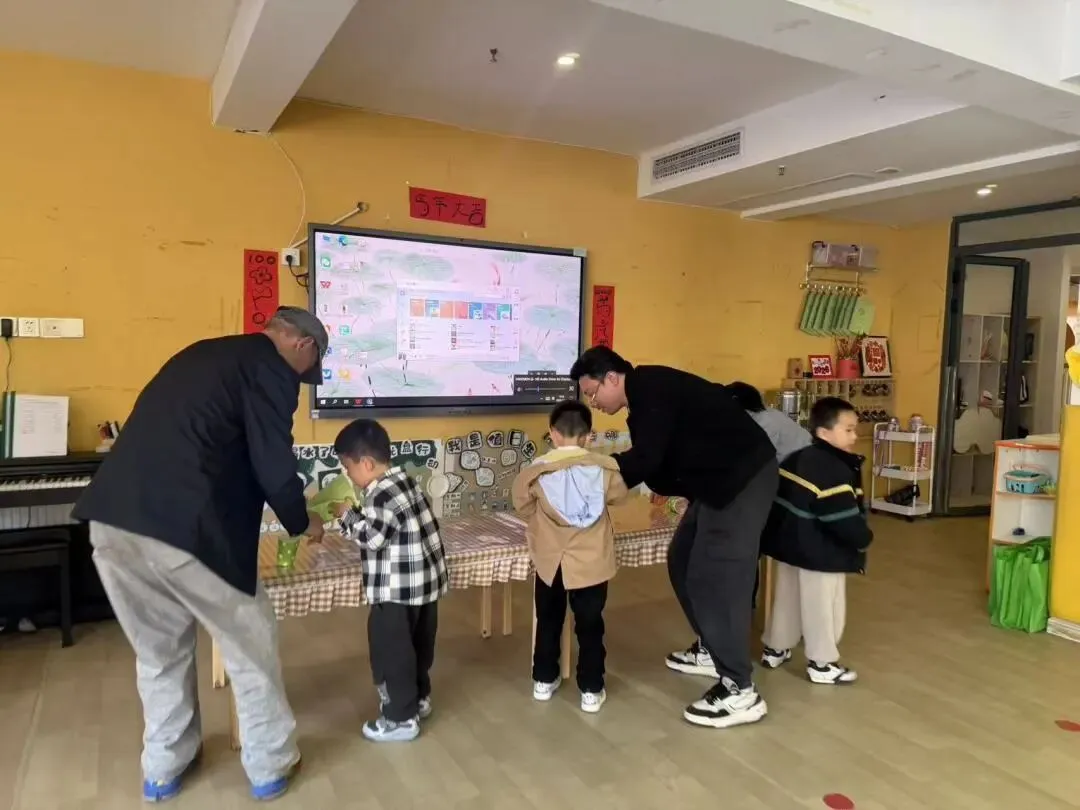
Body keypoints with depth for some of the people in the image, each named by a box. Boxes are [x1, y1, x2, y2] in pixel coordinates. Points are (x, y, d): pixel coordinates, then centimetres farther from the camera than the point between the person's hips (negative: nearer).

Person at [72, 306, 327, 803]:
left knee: (158, 648, 25)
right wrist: (301, 523, 13)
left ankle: (163, 769, 41)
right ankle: (270, 767, 28)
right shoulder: (272, 368, 0)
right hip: (183, 529, -8)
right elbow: (273, 465, -7)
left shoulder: (204, 353, 24)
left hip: (113, 520, 8)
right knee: (250, 644, 13)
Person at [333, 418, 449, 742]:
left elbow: (371, 538, -23)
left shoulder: (382, 494, -22)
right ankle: (418, 699, 39)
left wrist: (348, 515, -10)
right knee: (416, 646, 23)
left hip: (397, 589, -10)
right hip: (423, 582, 10)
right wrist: (357, 516, 8)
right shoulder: (403, 481, 8)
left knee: (390, 653, 6)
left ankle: (401, 718, 18)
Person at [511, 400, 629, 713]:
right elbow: (619, 494, 6)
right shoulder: (603, 466, -11)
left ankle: (544, 681, 32)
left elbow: (522, 503, 1)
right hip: (592, 561, 0)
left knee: (548, 622, 20)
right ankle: (591, 690, 20)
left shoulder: (538, 470, -13)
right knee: (590, 626, 13)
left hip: (550, 560, 1)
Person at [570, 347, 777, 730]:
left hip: (744, 477, -10)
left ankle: (740, 693, -2)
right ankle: (712, 650, 29)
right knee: (684, 564, 14)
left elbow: (645, 459, -22)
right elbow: (652, 461, 17)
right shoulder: (645, 396, 14)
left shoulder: (652, 388, -17)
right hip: (720, 480, 10)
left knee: (715, 578, -10)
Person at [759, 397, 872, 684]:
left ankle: (774, 649, 31)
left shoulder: (795, 458, 5)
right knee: (822, 608, 6)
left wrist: (781, 533, 23)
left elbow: (777, 499, 13)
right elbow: (845, 519, -23)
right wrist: (864, 539, -5)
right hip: (821, 552, -8)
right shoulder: (836, 471, -22)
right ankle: (822, 663, 18)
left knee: (786, 599, 19)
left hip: (788, 544, 9)